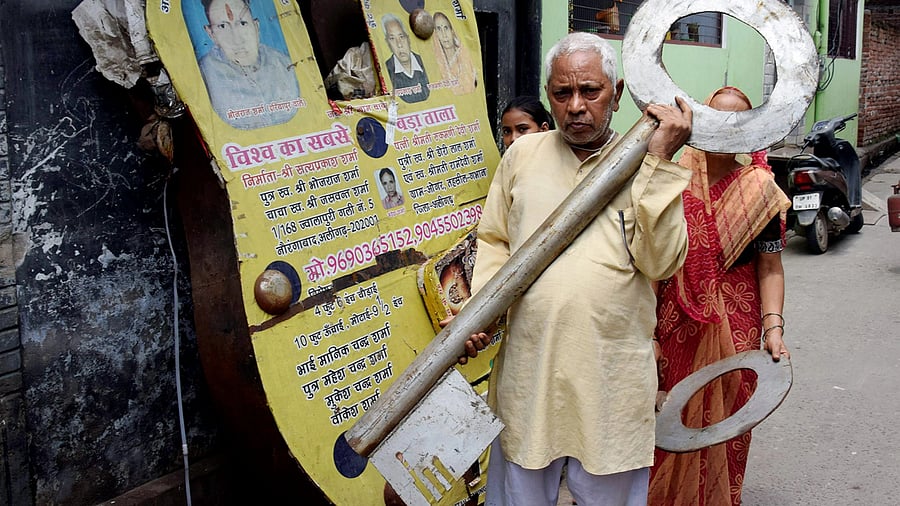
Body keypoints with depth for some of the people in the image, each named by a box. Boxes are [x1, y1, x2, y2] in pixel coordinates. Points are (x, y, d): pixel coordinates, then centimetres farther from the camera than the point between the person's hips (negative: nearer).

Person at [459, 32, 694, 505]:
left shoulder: (645, 167, 0)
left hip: (612, 376, -1)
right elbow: (494, 241, 12)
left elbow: (660, 261, -12)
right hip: (528, 365, 2)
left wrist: (659, 161, -15)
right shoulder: (522, 154, 7)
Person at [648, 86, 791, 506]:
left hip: (735, 324, -1)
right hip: (676, 321, 1)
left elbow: (770, 266, -5)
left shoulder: (759, 189, -3)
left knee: (724, 416, 9)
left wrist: (773, 327, -16)